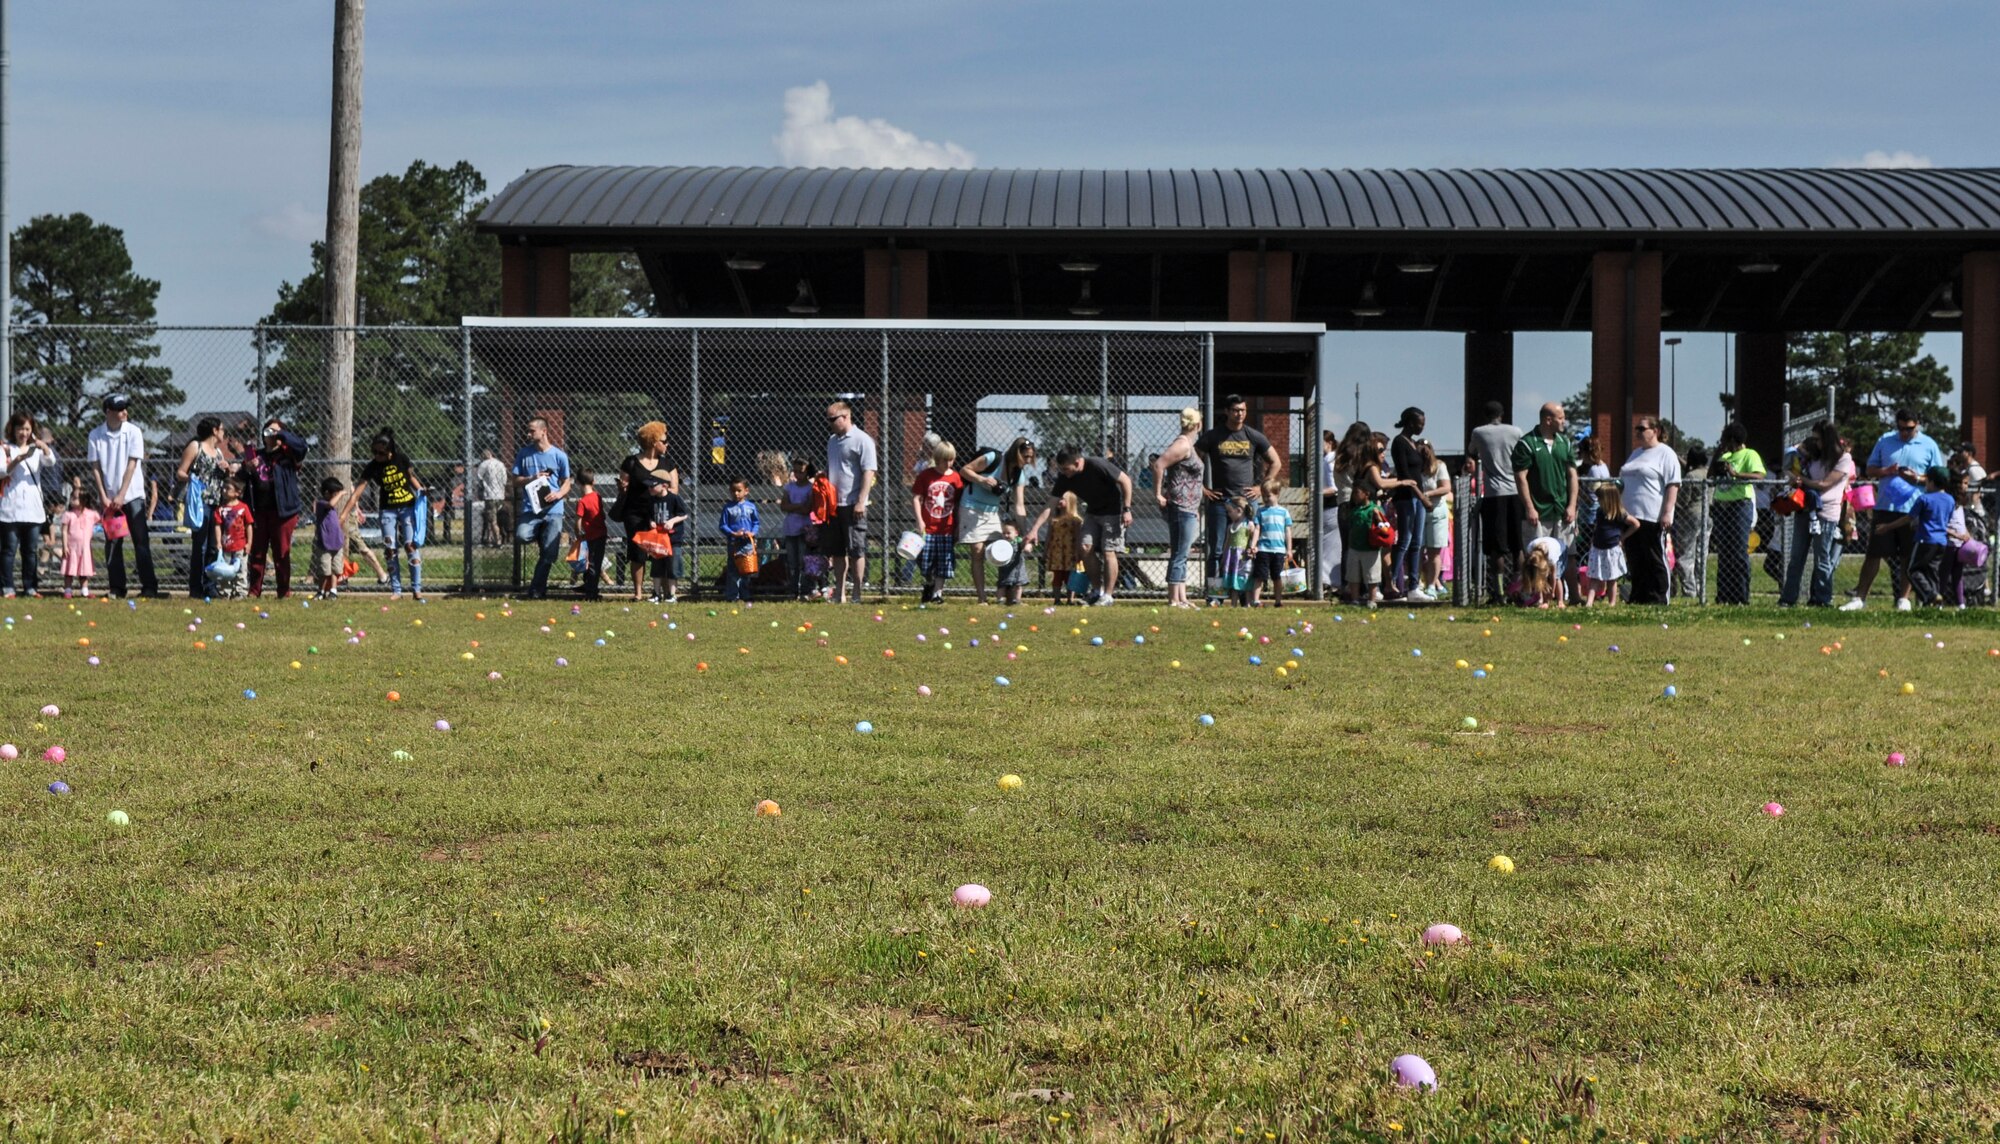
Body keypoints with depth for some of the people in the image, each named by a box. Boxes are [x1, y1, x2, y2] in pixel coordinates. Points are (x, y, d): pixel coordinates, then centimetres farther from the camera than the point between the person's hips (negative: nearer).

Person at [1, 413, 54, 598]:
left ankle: (30, 587, 9)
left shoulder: (36, 449, 13)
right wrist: (18, 459, -26)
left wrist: (45, 449, -25)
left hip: (33, 508, 3)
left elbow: (51, 462, -5)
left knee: (31, 550, 5)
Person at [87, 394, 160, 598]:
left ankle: (149, 587, -7)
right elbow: (95, 468, 2)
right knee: (112, 543, 3)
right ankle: (117, 588, 9)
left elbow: (131, 465, -6)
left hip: (132, 495, -2)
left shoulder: (133, 432, -2)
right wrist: (104, 497, -5)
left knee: (141, 541, -6)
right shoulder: (96, 435, 2)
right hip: (108, 498, 2)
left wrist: (121, 495, -11)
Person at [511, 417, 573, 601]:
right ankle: (540, 537, 8)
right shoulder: (524, 453, 8)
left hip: (553, 510, -1)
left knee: (549, 554, -5)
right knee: (522, 536, -28)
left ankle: (537, 590, 11)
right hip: (530, 508, 1)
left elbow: (566, 483, 10)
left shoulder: (559, 456, 4)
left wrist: (559, 494, -12)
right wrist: (532, 479, -9)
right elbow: (516, 481, 10)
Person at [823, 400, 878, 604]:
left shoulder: (862, 440, -7)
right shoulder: (832, 440, 17)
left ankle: (857, 593, 1)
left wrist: (861, 502, -19)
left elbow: (869, 473, -13)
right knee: (836, 551, 9)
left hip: (853, 505, -8)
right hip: (833, 504, 8)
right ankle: (839, 593, 14)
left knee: (856, 550, -4)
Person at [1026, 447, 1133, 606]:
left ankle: (1107, 596, -4)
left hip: (1113, 511, -6)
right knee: (1086, 547, -7)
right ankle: (1096, 590, 7)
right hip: (1093, 512, 6)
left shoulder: (1098, 466, -29)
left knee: (1108, 551, -10)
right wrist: (1035, 528, -17)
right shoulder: (1064, 478, -12)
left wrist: (1127, 509, -20)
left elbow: (1125, 480, -19)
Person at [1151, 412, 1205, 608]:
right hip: (1181, 508, -10)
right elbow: (1159, 464, -23)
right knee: (1179, 555, -9)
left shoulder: (1188, 445, 18)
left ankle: (1182, 598, 15)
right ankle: (1173, 599, -8)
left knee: (1181, 556, 11)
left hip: (1188, 508, 10)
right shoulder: (1183, 445, -13)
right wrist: (1158, 494, -19)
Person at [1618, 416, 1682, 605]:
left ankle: (1657, 600, -1)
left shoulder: (1665, 454, -4)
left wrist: (1667, 513, -19)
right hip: (1632, 517, 8)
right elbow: (1623, 483, 29)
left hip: (1654, 518, -8)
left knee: (1655, 561, -4)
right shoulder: (1635, 454, 21)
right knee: (1635, 561, 9)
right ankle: (1638, 598, 15)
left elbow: (1673, 485, -12)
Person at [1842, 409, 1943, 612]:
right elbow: (1870, 469, 11)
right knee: (1873, 553, 2)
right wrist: (1886, 471, -10)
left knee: (1908, 557, 5)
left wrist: (1918, 479, -14)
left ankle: (1903, 598, 14)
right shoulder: (1885, 441, 8)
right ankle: (1860, 598, 6)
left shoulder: (1929, 446, 3)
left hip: (1913, 509, -1)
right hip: (1885, 507, 1)